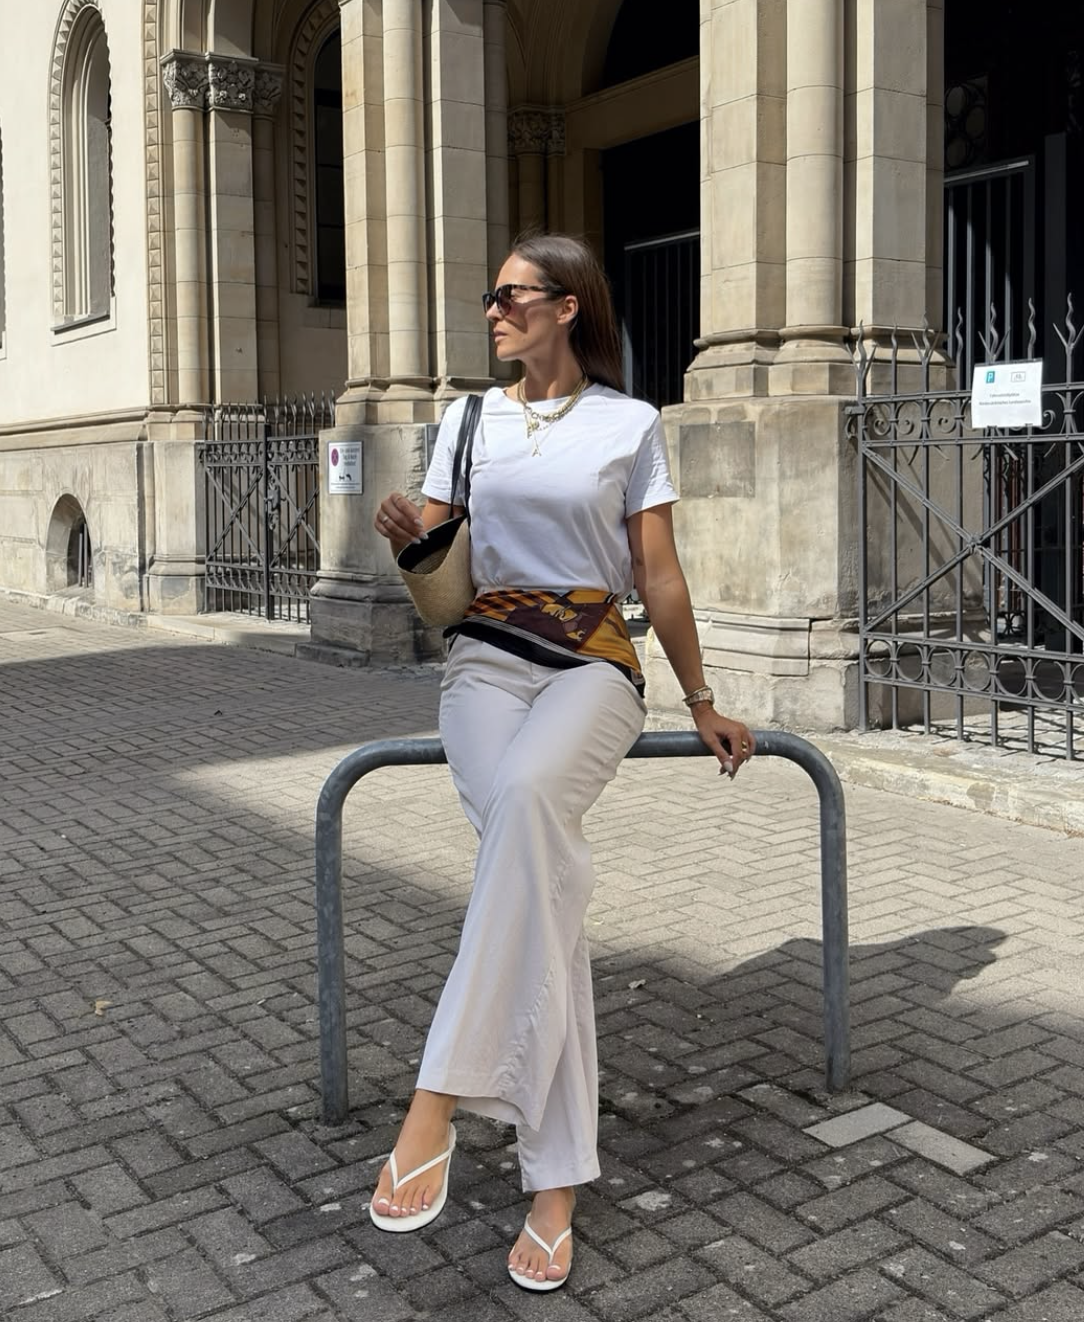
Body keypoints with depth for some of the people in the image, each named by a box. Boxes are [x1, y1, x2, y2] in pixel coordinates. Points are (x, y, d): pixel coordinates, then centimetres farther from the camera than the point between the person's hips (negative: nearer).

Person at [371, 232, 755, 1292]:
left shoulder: (631, 425, 8)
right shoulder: (470, 419, 15)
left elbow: (660, 579, 9)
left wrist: (702, 705, 11)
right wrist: (401, 534, -7)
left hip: (593, 661, -1)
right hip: (486, 658, 2)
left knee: (525, 794, -38)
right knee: (543, 873, -27)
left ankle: (438, 1097, -37)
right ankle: (556, 1184, -25)